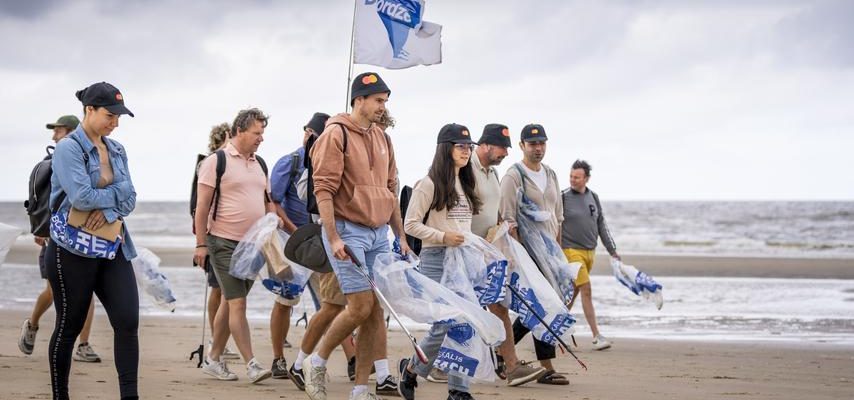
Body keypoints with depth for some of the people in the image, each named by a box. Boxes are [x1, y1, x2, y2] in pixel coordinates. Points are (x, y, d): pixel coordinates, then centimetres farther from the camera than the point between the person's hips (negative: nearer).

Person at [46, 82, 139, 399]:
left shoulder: (116, 150, 12)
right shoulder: (68, 148, -9)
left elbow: (129, 199, 8)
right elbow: (81, 197, -21)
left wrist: (108, 210, -13)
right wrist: (115, 194, -7)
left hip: (114, 248, 6)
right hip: (73, 250, -6)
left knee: (128, 321, -7)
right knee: (69, 326, 4)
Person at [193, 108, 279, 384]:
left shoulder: (260, 164, 14)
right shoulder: (216, 162, -6)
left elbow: (268, 202, 20)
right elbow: (202, 206, -8)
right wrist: (201, 244, -12)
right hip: (224, 242, -7)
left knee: (231, 303, 12)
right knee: (238, 302, -11)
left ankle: (213, 359, 20)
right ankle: (251, 365, -14)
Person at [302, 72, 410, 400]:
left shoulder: (381, 139, 15)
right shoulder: (336, 135, -9)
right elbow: (323, 189, -14)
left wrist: (401, 235, 17)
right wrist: (333, 238, -21)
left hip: (379, 233, 7)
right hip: (348, 231, -7)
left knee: (376, 310, 3)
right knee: (361, 305, -12)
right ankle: (317, 362, 10)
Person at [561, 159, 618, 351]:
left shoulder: (593, 197, 10)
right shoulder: (563, 198, -6)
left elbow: (601, 225, 15)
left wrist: (612, 251, 14)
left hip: (590, 251, 6)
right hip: (571, 251, -6)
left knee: (574, 292, 11)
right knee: (586, 290, -12)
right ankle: (596, 336, -13)